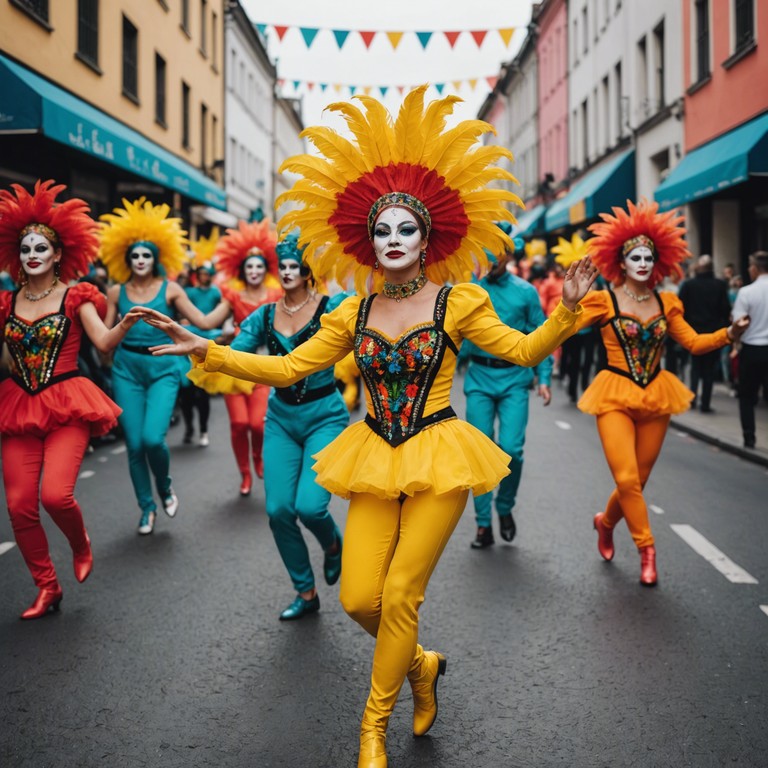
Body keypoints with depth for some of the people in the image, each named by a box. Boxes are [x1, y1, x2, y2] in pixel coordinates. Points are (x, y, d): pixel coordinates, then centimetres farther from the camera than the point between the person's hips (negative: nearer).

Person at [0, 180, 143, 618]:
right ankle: (48, 588, 17)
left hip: (67, 405, -3)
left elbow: (105, 342, -12)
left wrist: (127, 324, -31)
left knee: (56, 494, -19)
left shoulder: (74, 297, 0)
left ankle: (81, 545, 16)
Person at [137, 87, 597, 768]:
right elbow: (286, 367, 5)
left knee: (400, 596, -4)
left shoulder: (457, 301, -3)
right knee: (359, 598, -4)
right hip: (375, 460, 3)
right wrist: (204, 350, -2)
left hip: (437, 458, -3)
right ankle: (420, 665, 30)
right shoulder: (355, 313, 6)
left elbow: (524, 350, -6)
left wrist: (566, 309, -24)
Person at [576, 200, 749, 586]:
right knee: (627, 479, -15)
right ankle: (646, 548, 3)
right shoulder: (604, 301, -7)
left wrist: (728, 334, -8)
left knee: (637, 481, 9)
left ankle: (606, 521, 39)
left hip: (656, 397, 4)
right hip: (616, 397, -4)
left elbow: (694, 343, 7)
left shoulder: (666, 303, 7)